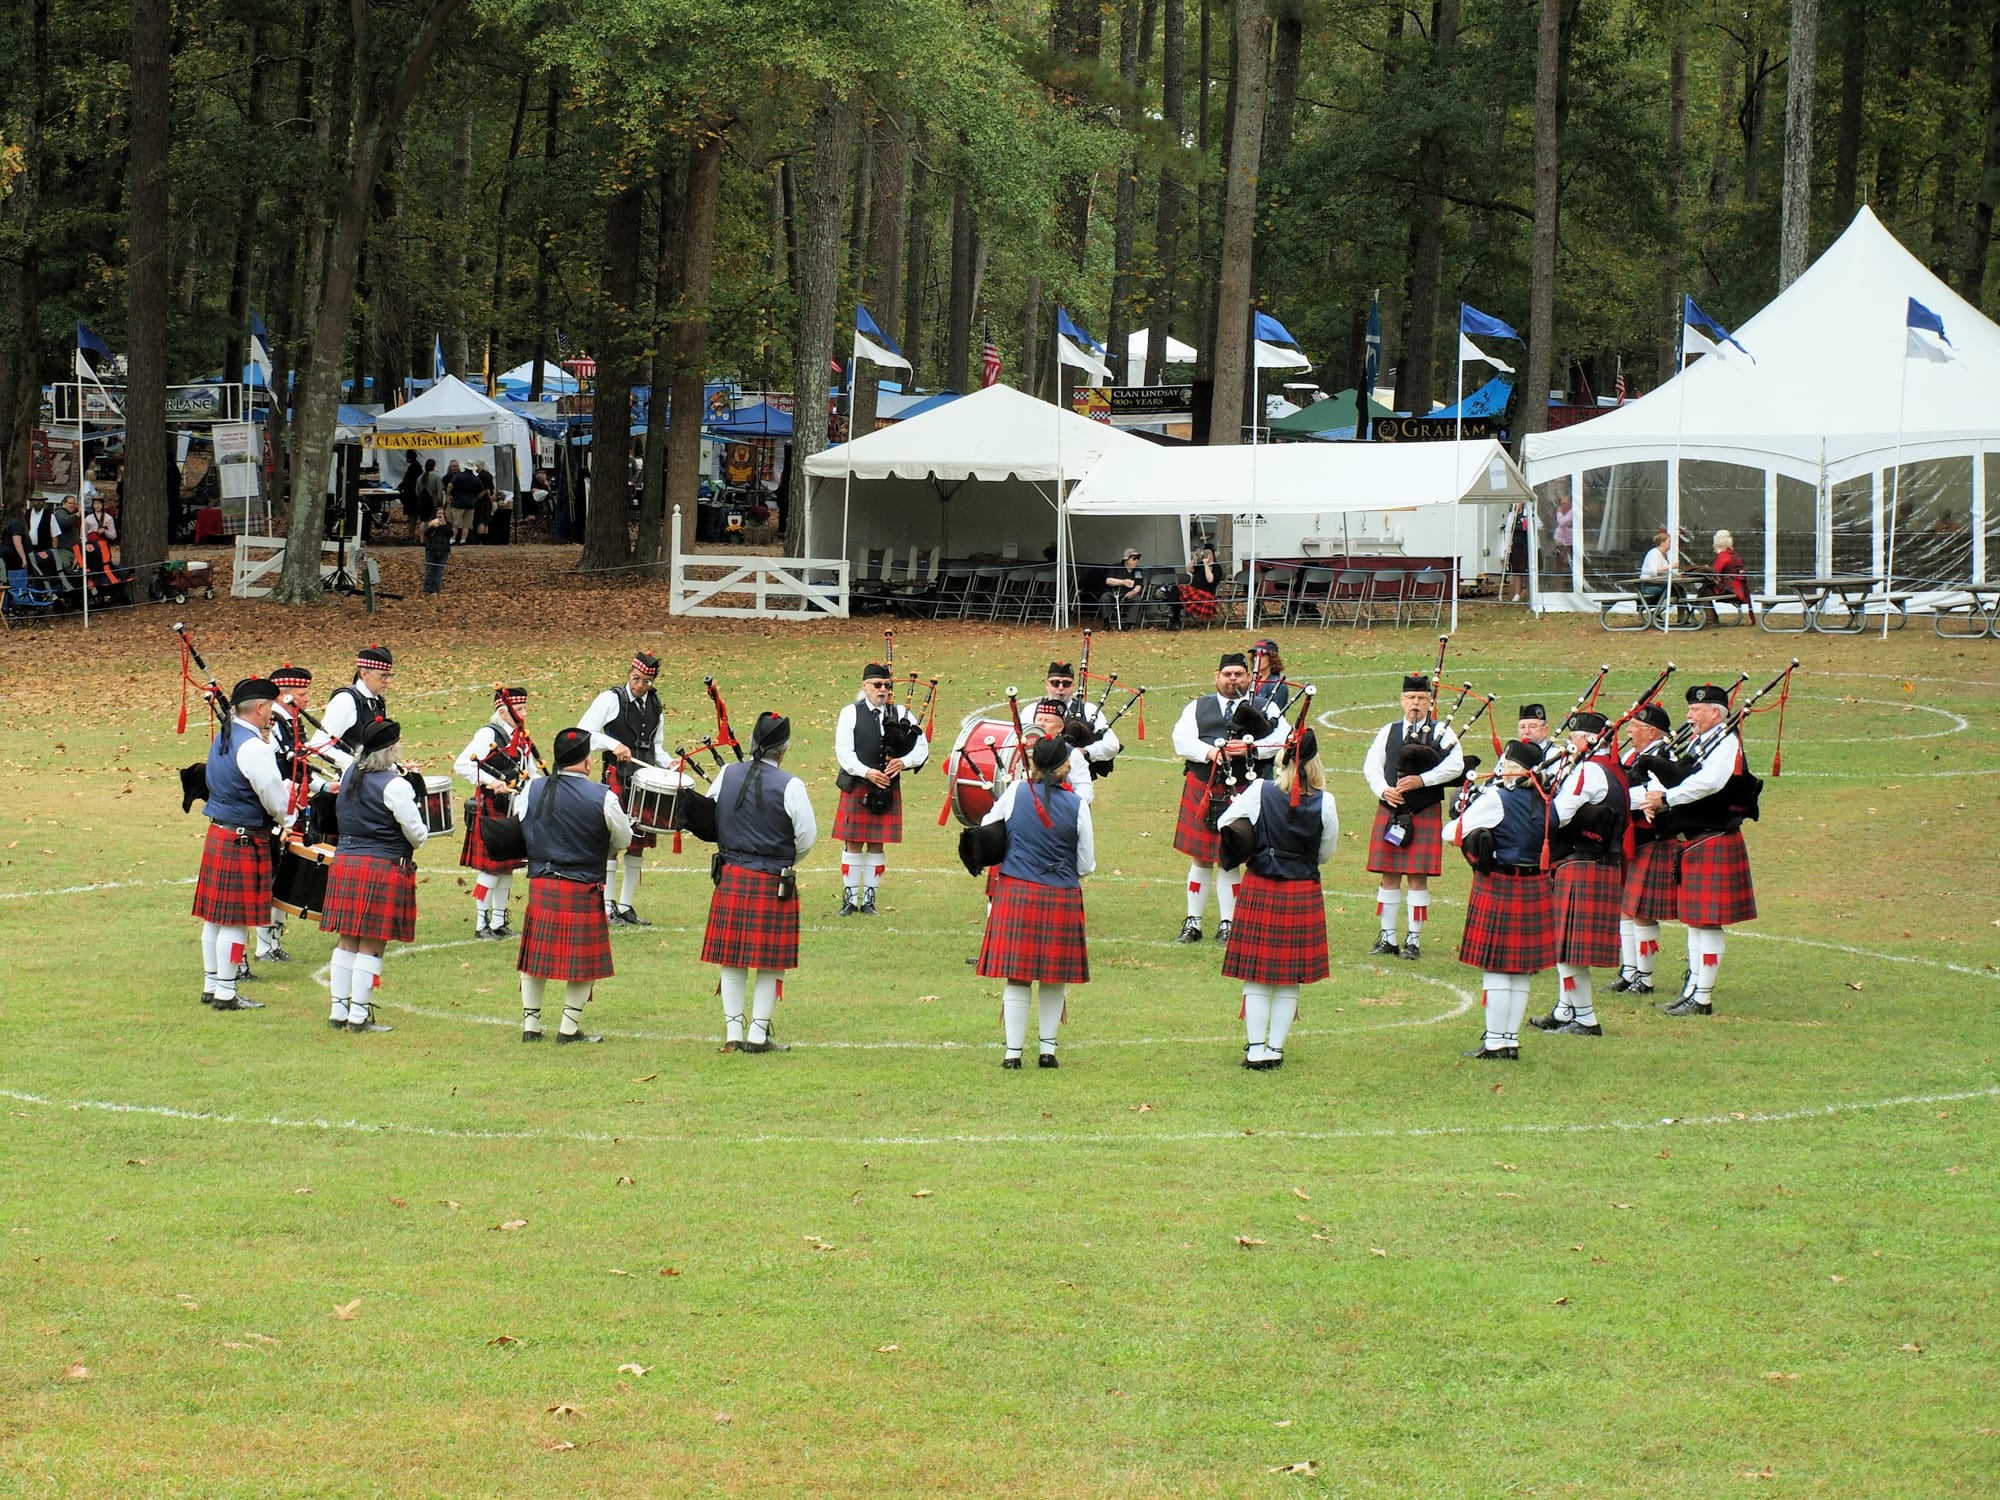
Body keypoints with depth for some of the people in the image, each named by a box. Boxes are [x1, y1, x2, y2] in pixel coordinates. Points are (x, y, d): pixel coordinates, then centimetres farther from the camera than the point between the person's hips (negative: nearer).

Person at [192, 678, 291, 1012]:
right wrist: (287, 820, 5)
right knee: (237, 920, -2)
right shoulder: (254, 748, -21)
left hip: (217, 833, 9)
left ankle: (211, 986, 23)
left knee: (216, 915, 15)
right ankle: (225, 993, 2)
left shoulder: (222, 738, 8)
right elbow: (277, 803, -16)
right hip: (245, 841, -9)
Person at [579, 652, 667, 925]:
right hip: (617, 777, -6)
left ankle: (626, 906, 16)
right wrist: (614, 745, -21)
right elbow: (584, 733, -9)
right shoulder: (610, 700, -5)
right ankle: (607, 907, -2)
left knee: (638, 843, 8)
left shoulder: (654, 705, 14)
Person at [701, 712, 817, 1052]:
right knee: (770, 963, 5)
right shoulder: (789, 786, -14)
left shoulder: (727, 775, -1)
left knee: (732, 960, 11)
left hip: (730, 877, 4)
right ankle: (758, 1035, 7)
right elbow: (807, 836, -9)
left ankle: (732, 1032, 12)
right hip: (773, 883, -4)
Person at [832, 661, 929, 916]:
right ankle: (850, 899, 8)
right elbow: (844, 752, -8)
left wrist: (903, 763, -15)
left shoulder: (901, 713, 6)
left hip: (888, 788, 2)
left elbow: (922, 746, 5)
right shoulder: (850, 713, 0)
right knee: (852, 844, 1)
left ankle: (869, 899, 12)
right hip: (856, 787, -2)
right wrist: (867, 773, -21)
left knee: (877, 845, 6)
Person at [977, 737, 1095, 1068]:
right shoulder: (1077, 805, -5)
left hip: (1016, 893, 0)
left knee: (1017, 978, 4)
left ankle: (1013, 1052, 4)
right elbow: (1086, 866, 1)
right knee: (1053, 979, 13)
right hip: (1061, 899, 0)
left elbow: (986, 826, 14)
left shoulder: (1016, 792, -3)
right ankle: (1048, 1049, 16)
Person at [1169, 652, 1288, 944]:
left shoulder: (1264, 707, 8)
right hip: (1201, 789, 2)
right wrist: (1209, 751, -16)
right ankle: (1193, 923, 15)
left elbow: (1282, 739, -5)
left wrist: (1250, 748, -19)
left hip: (1241, 791, -2)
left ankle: (1226, 925, 9)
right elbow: (1181, 739, 0)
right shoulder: (1198, 708, 12)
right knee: (1200, 859, 7)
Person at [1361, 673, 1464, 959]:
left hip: (1425, 814, -3)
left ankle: (1414, 940, 3)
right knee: (1389, 876, 5)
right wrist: (1384, 790, -13)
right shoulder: (1388, 732, 12)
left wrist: (1421, 780, -20)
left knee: (1418, 878, -2)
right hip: (1390, 812, 3)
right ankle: (1387, 938, 11)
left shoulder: (1441, 732, 2)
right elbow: (1371, 766, 6)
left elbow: (1455, 766, -11)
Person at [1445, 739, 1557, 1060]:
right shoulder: (1542, 803, 4)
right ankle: (1511, 1039, 16)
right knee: (1520, 969, 11)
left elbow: (1452, 832, -11)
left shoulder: (1496, 800, -15)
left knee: (1496, 970, -1)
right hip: (1534, 889, 7)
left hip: (1498, 889, -7)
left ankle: (1495, 1042, 1)